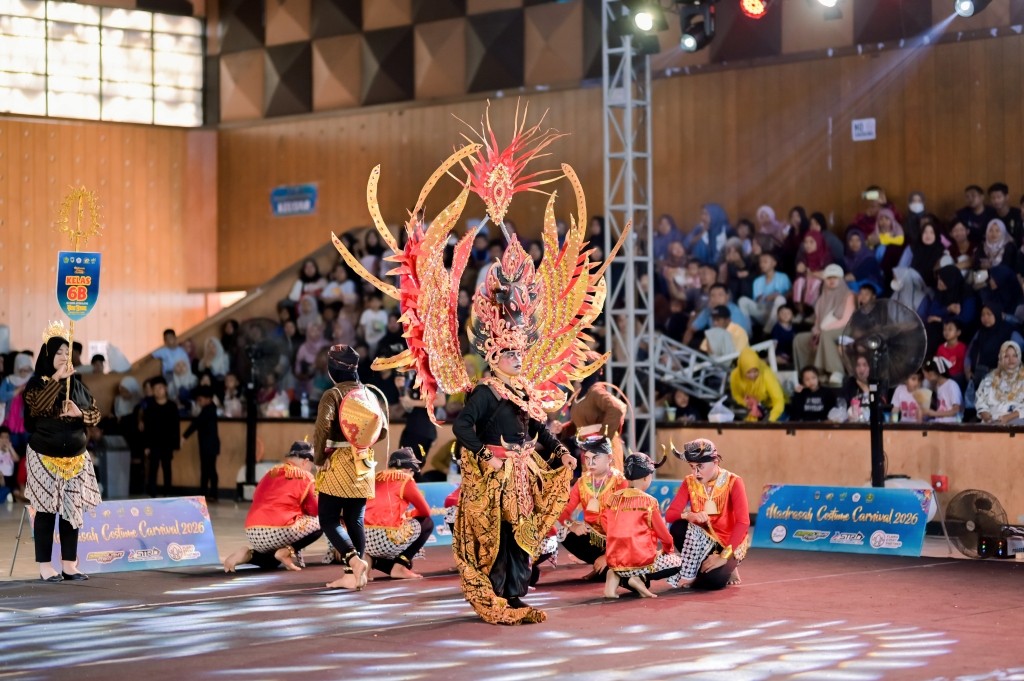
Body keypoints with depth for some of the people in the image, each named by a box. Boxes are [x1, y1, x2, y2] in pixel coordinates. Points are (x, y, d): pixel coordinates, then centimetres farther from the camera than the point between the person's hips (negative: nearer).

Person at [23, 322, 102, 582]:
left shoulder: (76, 383, 9)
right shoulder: (36, 383, -3)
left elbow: (96, 413, 11)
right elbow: (37, 406, -23)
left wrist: (80, 414, -10)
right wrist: (56, 379, -24)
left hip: (75, 457, 4)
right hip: (45, 458, -4)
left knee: (73, 510, 4)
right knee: (46, 510, -3)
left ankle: (69, 564, 11)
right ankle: (45, 566, 1)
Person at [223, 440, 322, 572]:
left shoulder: (270, 474, 22)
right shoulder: (305, 476, 3)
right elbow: (316, 510, 5)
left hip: (253, 534, 7)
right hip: (279, 531, -7)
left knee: (273, 561, 36)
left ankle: (249, 555, 5)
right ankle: (288, 551, -4)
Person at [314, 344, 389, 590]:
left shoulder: (332, 395, -12)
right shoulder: (369, 394, 4)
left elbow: (322, 429, -23)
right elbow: (382, 429, 7)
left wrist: (319, 458, -11)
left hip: (338, 464, -5)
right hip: (363, 467, 5)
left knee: (329, 520, 0)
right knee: (355, 521, 9)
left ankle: (354, 561, -20)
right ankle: (351, 575, 8)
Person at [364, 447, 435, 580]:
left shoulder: (376, 478, 21)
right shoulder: (405, 479, 3)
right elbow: (425, 511, 10)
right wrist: (409, 514, 30)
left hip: (364, 540, 7)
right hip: (385, 539, -7)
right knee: (427, 523, 18)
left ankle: (371, 558, 5)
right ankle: (400, 566, 4)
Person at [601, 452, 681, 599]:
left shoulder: (613, 498, 5)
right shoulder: (649, 501, -7)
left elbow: (606, 524, 9)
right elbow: (663, 533, 1)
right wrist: (667, 549, 22)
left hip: (615, 562, 5)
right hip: (640, 561, -5)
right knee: (676, 562, 18)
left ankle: (617, 577, 3)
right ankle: (641, 578, -5)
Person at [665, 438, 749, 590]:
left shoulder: (733, 482, -18)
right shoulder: (690, 482, -6)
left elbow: (743, 522, -25)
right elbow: (670, 515, -12)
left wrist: (724, 556, -31)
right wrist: (689, 515, -35)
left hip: (730, 543, -4)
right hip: (702, 539, 4)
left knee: (714, 579, -32)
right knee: (677, 527, -26)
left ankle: (727, 567, 4)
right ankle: (692, 570, -6)